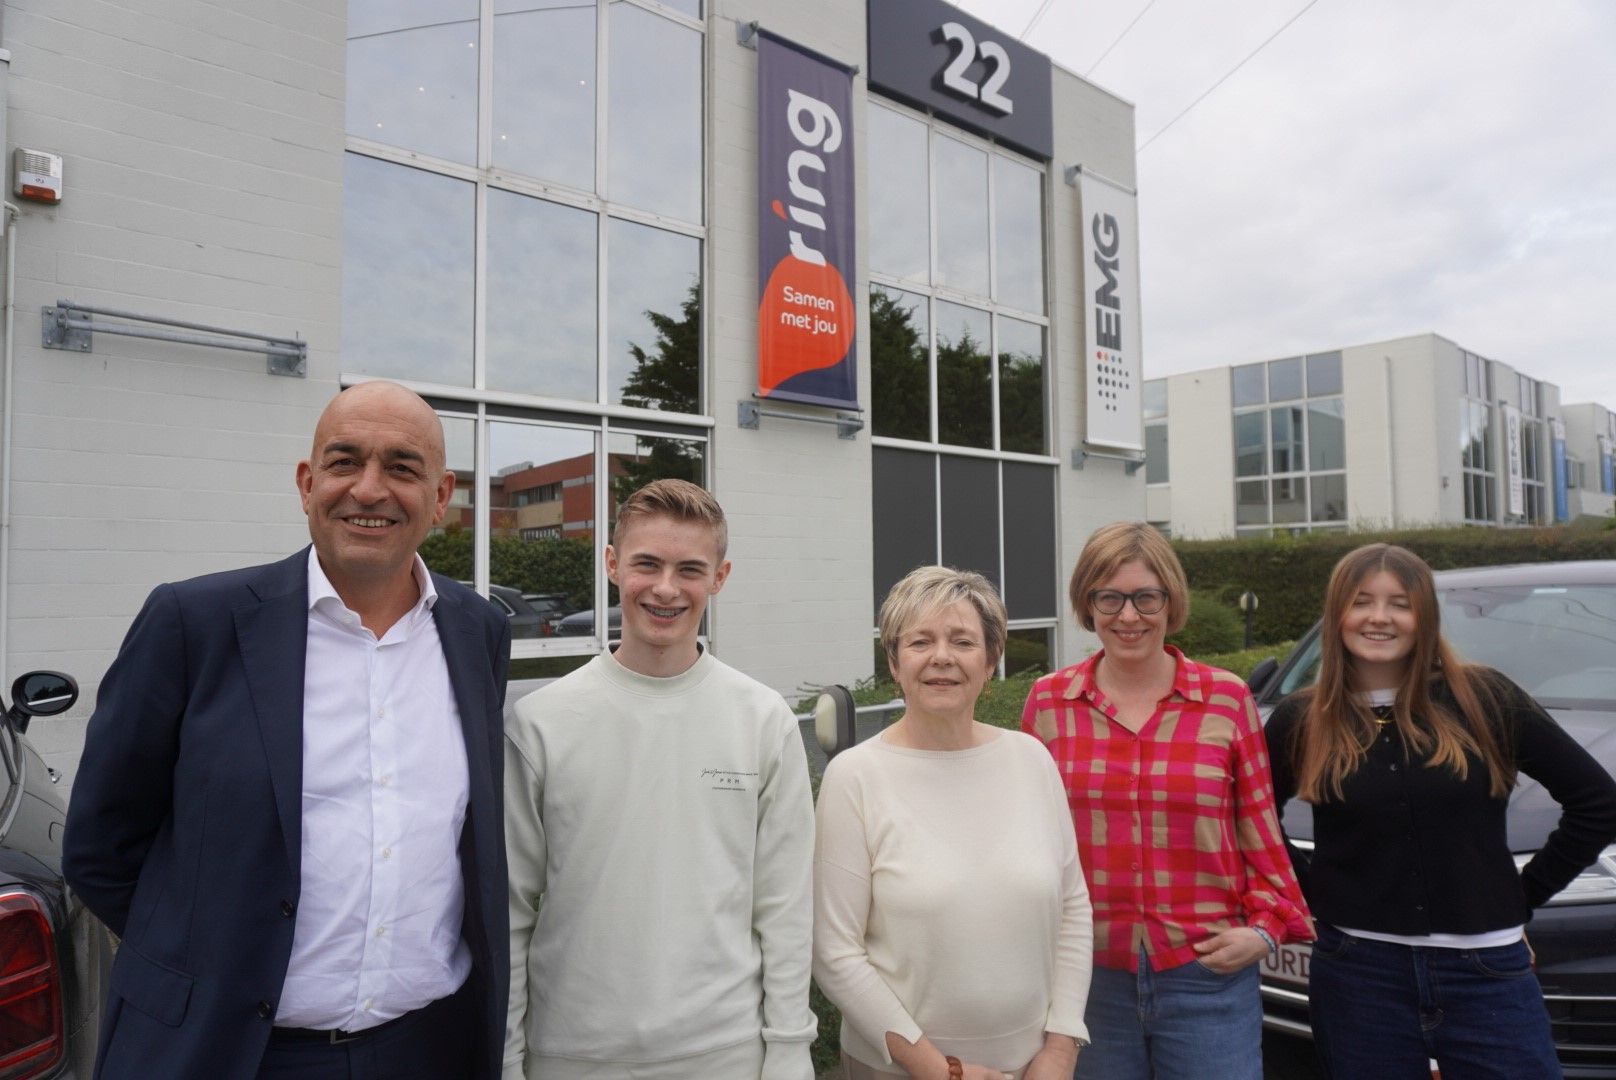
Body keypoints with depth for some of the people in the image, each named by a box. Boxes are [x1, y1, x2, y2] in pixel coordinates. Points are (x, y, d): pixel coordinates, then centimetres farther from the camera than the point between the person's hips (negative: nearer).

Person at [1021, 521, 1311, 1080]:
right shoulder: (1048, 701, 1)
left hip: (1207, 976, 0)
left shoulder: (1227, 699, 0)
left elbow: (1261, 829, 6)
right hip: (1087, 975, 1)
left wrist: (1266, 926, -4)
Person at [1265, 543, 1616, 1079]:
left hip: (1488, 974, 0)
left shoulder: (1484, 699, -3)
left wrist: (1528, 890, 2)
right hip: (1357, 976, 0)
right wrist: (1305, 894, 3)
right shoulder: (1299, 722, -1)